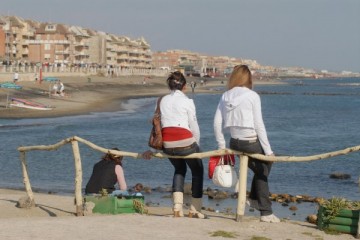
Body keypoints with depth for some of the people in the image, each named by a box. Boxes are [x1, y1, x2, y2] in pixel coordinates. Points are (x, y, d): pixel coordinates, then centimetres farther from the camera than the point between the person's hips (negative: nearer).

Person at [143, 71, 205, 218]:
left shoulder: (163, 101, 11)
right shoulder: (187, 101, -1)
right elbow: (194, 128, -2)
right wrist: (196, 145, 11)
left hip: (167, 144, 4)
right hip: (185, 141, -4)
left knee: (179, 170, 28)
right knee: (197, 172, 19)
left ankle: (177, 207, 13)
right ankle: (195, 210, 17)